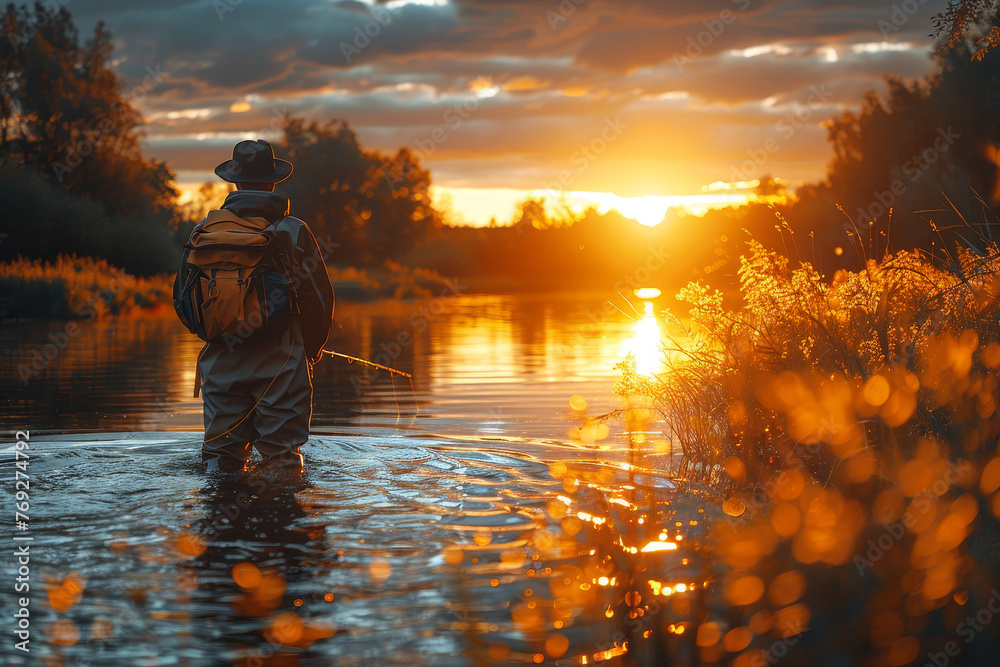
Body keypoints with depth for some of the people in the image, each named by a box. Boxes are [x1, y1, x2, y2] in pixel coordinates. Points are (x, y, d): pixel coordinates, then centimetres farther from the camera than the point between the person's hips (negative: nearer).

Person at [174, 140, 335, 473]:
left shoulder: (204, 231, 2)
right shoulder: (293, 232, -6)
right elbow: (319, 299, -2)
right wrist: (310, 351, 15)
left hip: (221, 364, 3)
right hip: (279, 363, -3)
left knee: (221, 453, 9)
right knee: (283, 459, 2)